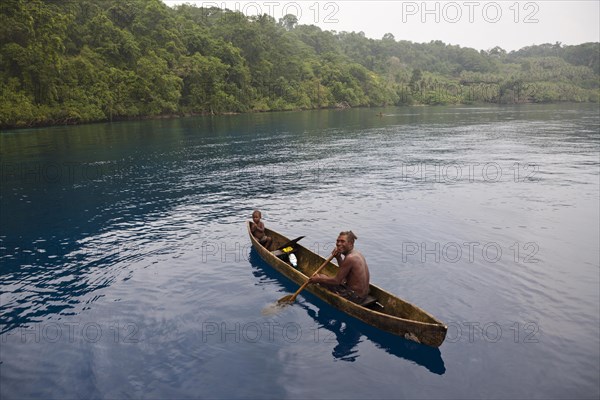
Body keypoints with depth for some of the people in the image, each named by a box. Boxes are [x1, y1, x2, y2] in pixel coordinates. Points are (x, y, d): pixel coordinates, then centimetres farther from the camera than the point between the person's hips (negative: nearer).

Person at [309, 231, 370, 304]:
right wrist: (338, 258, 3)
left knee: (324, 283, -4)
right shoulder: (356, 253, 7)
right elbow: (344, 274, 18)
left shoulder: (350, 258, -23)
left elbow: (337, 280, -19)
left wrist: (319, 279, -6)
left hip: (355, 297, -10)